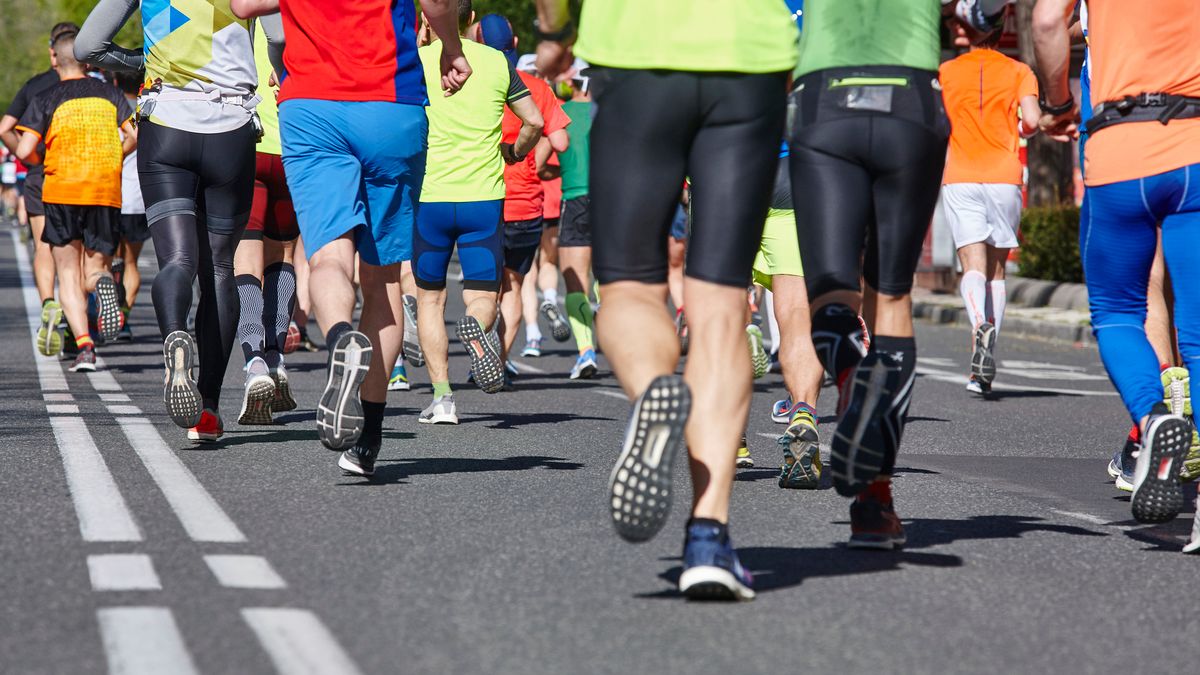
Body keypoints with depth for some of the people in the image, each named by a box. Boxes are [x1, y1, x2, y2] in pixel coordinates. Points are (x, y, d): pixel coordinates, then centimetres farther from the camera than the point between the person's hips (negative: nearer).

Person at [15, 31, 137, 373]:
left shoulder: (45, 99, 2)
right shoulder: (109, 93, 9)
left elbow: (24, 151, -7)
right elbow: (135, 136, 2)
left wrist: (40, 161, 16)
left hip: (62, 192, -2)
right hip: (107, 193, 2)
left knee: (68, 275, 6)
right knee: (93, 272, 12)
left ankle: (84, 347, -12)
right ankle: (103, 282, -27)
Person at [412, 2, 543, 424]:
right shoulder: (496, 62, 4)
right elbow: (534, 122, 3)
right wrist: (514, 153, 22)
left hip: (429, 196, -1)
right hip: (484, 198, 1)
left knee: (429, 298, 13)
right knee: (482, 296, 7)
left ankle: (442, 396, 3)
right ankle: (476, 327, -30)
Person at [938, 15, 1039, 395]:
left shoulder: (946, 72, 6)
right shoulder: (1019, 72, 5)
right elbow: (1031, 120, -9)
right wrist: (1021, 131, 13)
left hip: (959, 179, -1)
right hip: (1005, 178, 1)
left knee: (973, 265, -9)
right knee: (996, 268, 12)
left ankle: (980, 326, -39)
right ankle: (985, 368, 11)